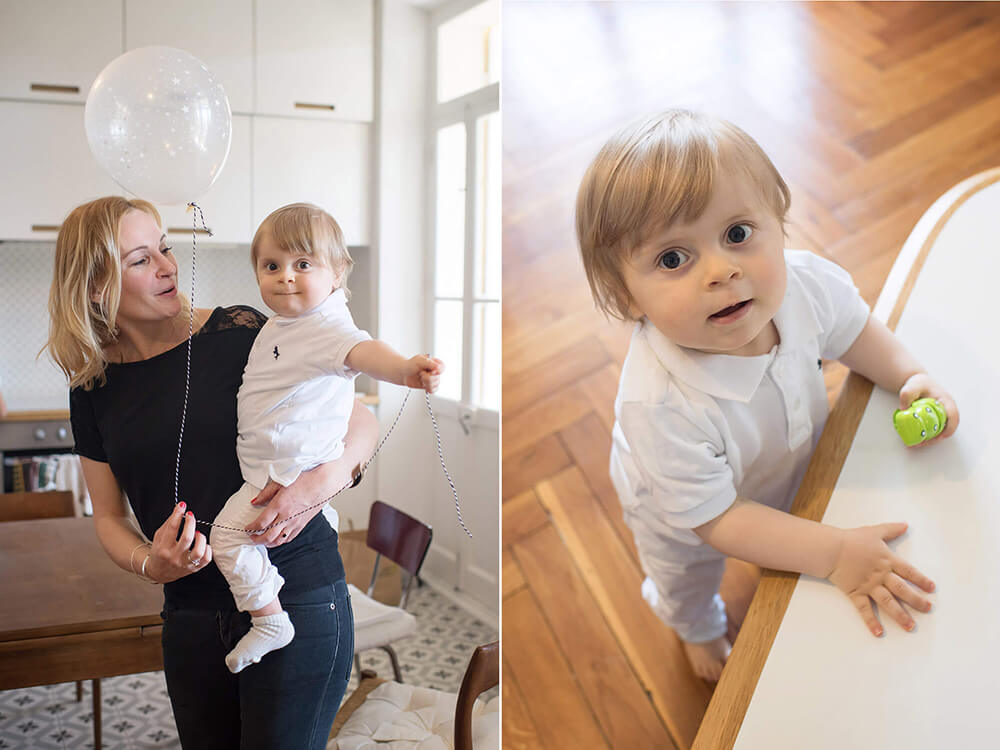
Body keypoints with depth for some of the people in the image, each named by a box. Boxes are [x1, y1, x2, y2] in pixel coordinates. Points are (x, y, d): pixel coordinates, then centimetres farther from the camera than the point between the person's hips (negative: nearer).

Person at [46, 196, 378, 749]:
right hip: (190, 615, 4)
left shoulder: (239, 333, -6)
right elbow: (107, 516, 14)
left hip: (297, 598, -4)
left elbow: (362, 422, -2)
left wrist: (325, 478, -22)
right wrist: (149, 564, -8)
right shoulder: (94, 389, 6)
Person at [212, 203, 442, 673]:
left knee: (229, 531, -10)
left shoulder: (326, 325, -26)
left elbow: (361, 351, -48)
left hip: (293, 469, -11)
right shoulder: (280, 324, 7)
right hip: (269, 465, 11)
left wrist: (403, 369, -67)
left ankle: (270, 622, 3)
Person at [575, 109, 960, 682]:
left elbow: (851, 327, -6)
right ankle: (700, 630, 68)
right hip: (685, 519, -4)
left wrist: (910, 376, -20)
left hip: (790, 469, 4)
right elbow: (715, 520, -35)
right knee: (688, 583, 31)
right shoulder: (659, 405, -49)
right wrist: (835, 554, -35)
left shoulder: (804, 283, -33)